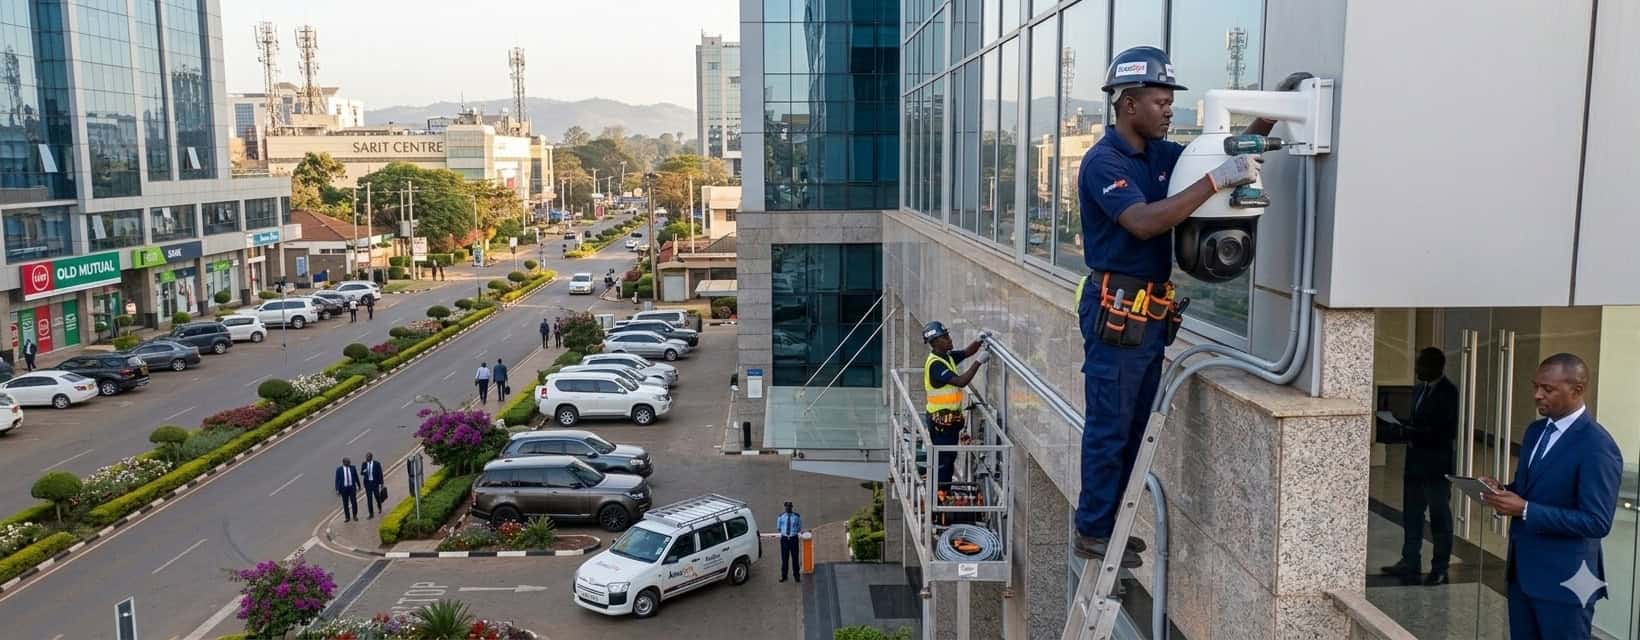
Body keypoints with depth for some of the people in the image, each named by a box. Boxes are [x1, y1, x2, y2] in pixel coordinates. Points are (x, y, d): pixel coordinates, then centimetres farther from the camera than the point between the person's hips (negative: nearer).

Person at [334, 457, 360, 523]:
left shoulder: (353, 468, 1)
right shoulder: (339, 469, -5)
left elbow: (356, 477, 9)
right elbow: (337, 480, -3)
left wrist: (358, 486, 14)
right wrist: (337, 489, -8)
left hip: (352, 487, 1)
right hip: (344, 488, -1)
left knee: (354, 502, 2)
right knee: (345, 504, 6)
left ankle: (355, 516, 18)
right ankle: (347, 517, 16)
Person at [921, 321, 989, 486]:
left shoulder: (948, 356, 6)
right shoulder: (935, 364, -22)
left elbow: (967, 352, 16)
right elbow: (961, 382, -28)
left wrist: (979, 341, -4)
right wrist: (978, 361, -24)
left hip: (951, 418, 9)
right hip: (941, 419, -9)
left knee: (950, 458, 16)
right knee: (943, 460, -3)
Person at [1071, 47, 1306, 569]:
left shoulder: (1159, 154, 11)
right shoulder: (1103, 162, -13)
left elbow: (1231, 153, 20)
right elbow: (1144, 222, -28)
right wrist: (1216, 180, -29)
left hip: (1151, 310, 9)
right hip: (1116, 308, -9)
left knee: (1135, 425, 14)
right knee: (1108, 426, -1)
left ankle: (1107, 522, 25)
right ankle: (1092, 532, 10)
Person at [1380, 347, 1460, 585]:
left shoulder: (1448, 392, -14)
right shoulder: (1418, 389, 11)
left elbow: (1446, 431, -20)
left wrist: (1412, 432, -21)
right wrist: (1404, 426, -1)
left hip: (1437, 465, -8)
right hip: (1414, 463, 8)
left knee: (1439, 517, 4)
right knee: (1411, 515, 12)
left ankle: (1440, 569, 13)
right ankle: (1410, 564, 20)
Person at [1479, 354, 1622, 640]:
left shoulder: (1597, 447, -18)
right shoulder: (1536, 431, 9)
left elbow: (1597, 522, -22)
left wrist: (1525, 510, -27)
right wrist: (1503, 491, -3)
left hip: (1564, 580, -8)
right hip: (1521, 569, 8)